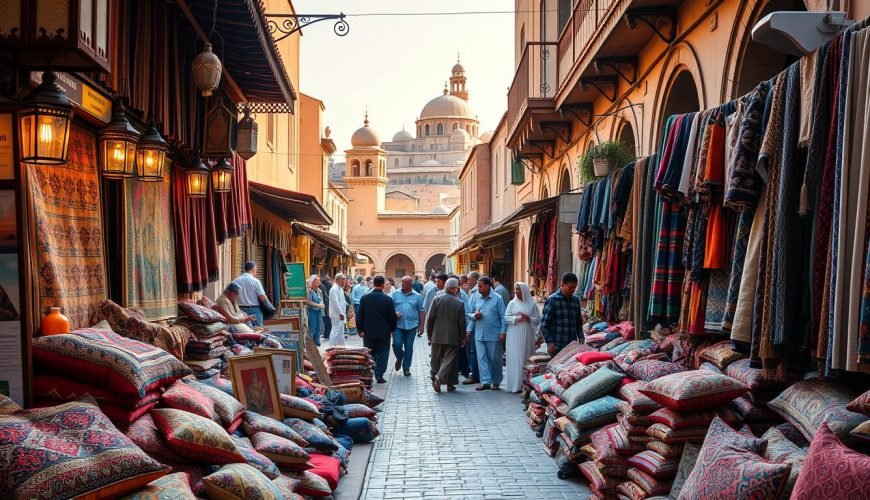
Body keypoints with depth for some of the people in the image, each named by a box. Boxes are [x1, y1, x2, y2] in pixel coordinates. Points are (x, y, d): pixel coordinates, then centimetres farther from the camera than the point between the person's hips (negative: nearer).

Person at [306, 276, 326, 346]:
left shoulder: (318, 290, 13)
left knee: (319, 328, 10)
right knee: (312, 328, -6)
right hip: (312, 311, -7)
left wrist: (322, 304, -2)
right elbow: (309, 302, -16)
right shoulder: (309, 291, -10)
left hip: (319, 311, 7)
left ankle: (317, 342, 19)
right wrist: (318, 305, -15)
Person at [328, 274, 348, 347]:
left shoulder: (340, 288, 15)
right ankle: (332, 346, -4)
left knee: (340, 331, 14)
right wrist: (340, 313, -22)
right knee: (336, 330, -8)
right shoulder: (334, 289, -17)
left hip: (340, 314, 10)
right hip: (336, 314, -10)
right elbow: (335, 303, -22)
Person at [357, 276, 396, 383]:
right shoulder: (388, 299, -9)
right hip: (384, 332, -2)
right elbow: (393, 317, -3)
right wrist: (392, 329, 11)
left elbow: (359, 316, 1)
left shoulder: (364, 298, -4)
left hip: (368, 331, 2)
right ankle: (379, 375, 4)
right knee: (382, 354, 6)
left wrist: (360, 330, 9)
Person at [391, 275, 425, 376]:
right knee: (397, 344, -8)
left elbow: (421, 311, 7)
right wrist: (394, 312, -15)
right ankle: (399, 358, 23)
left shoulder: (417, 296, 4)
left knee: (409, 347, 4)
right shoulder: (395, 294, 3)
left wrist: (421, 325, 2)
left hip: (411, 325, 0)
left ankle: (406, 367, 17)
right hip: (398, 325, 0)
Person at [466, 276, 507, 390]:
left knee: (495, 358, 6)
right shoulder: (476, 297, 4)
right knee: (482, 358, 2)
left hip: (493, 334, -3)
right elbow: (470, 314, 14)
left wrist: (502, 332, -9)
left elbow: (502, 316, -5)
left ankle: (496, 382, 19)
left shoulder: (497, 298, -6)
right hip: (479, 334, 3)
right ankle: (485, 381, 7)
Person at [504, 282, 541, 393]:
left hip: (527, 336, 0)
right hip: (514, 336, 0)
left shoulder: (532, 304, 4)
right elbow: (506, 318, 2)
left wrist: (528, 318, -14)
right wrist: (516, 318, -14)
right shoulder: (512, 303, 5)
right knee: (515, 359, -2)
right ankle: (515, 384, 2)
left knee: (527, 358, 1)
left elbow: (538, 319, 3)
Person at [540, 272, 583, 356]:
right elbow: (544, 324, -7)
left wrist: (581, 338, 10)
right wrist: (550, 342, -13)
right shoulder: (552, 300, -6)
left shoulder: (576, 300, 12)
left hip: (572, 345, 5)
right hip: (557, 346, -5)